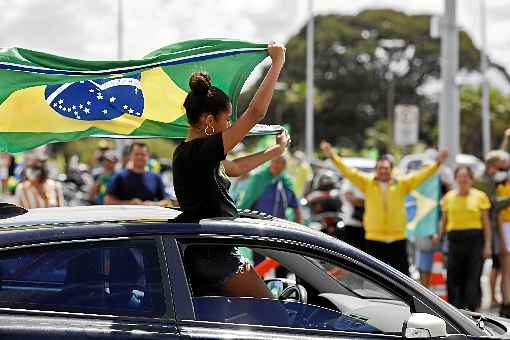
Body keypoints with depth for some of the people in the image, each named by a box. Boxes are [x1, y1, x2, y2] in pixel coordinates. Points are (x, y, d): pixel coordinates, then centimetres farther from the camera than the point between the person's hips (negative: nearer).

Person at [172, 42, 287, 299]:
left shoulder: (186, 153, 11)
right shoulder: (200, 151, -18)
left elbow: (236, 168, 29)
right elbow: (256, 112, -20)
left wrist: (277, 150, 36)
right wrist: (277, 62, -11)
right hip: (217, 258, -10)